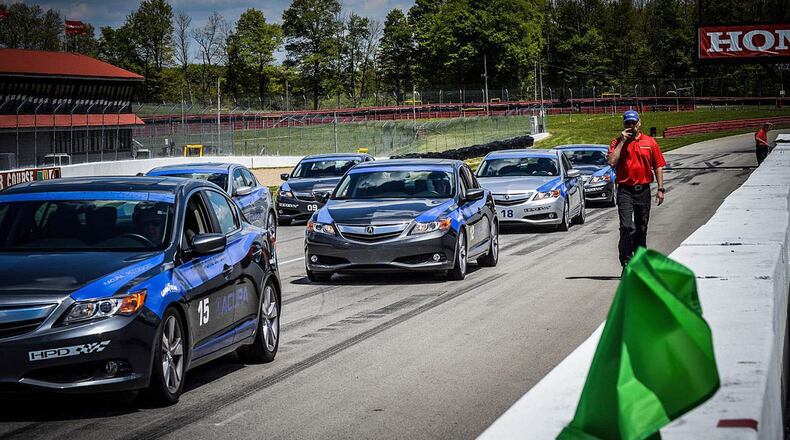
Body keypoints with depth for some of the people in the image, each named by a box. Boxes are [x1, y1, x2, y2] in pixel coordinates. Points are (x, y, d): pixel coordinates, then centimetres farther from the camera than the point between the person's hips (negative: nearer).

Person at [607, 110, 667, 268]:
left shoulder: (650, 142, 7)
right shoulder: (617, 142, 3)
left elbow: (658, 166, 9)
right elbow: (612, 162, -13)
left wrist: (660, 189, 2)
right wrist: (622, 141, -12)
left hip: (644, 190, 3)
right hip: (625, 191, -3)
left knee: (641, 229, 11)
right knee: (627, 227, -16)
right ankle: (626, 263, -15)